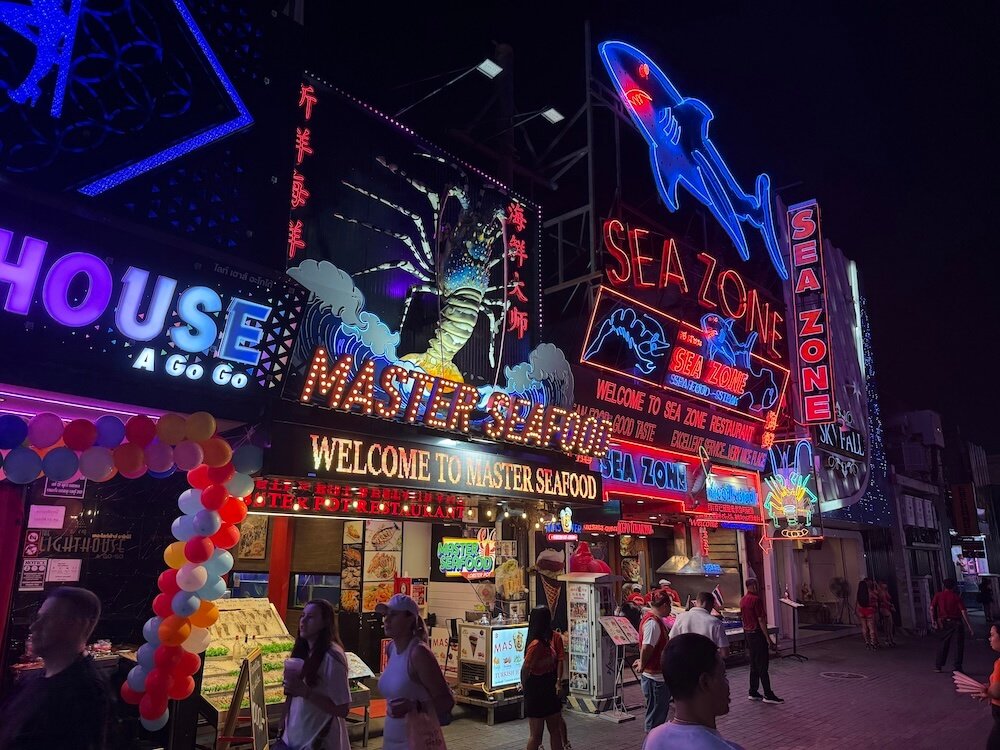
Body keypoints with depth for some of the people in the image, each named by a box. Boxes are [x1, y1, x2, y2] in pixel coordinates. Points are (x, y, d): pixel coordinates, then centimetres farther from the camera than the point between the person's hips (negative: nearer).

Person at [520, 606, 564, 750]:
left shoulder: (546, 641, 3)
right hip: (536, 692, -9)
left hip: (548, 691, 9)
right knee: (536, 735, 5)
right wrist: (525, 686, -7)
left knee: (556, 730, 18)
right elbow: (525, 669, -23)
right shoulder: (536, 644, -26)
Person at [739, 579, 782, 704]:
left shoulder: (743, 600, 10)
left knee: (754, 665, 14)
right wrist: (768, 639, -16)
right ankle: (768, 695, 0)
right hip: (757, 633, -9)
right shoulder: (756, 600, -17)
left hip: (747, 633, 9)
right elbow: (761, 620, -19)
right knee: (763, 666, -4)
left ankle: (753, 693, 17)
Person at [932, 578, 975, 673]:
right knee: (959, 645, 6)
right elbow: (963, 612, -11)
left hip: (944, 623, 3)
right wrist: (970, 627, -11)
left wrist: (934, 621, 3)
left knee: (944, 644, 14)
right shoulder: (956, 597, -4)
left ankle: (938, 666, 16)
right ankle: (957, 668, 3)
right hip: (956, 622, -3)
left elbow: (932, 608, -4)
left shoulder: (938, 595, 3)